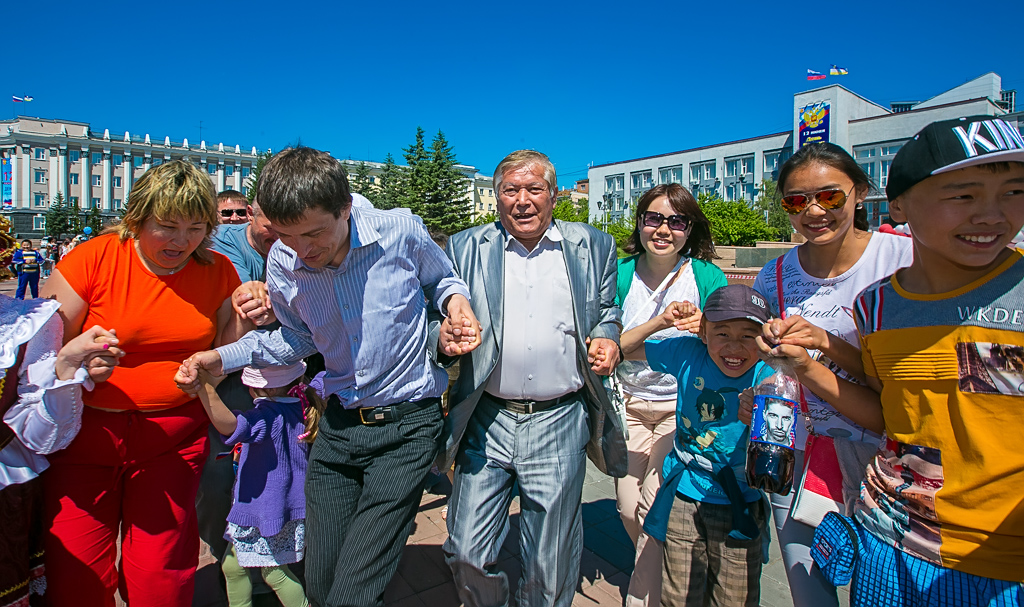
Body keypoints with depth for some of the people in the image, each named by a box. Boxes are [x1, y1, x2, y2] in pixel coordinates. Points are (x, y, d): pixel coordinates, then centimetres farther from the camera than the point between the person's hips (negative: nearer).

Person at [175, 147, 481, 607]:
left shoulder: (400, 232, -15)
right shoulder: (282, 263, -5)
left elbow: (442, 279, 7)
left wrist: (456, 300, -16)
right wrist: (223, 358, 0)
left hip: (407, 425, -4)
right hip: (339, 424, 5)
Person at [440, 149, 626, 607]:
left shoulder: (593, 247, 6)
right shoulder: (465, 249, 5)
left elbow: (607, 312, 16)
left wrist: (608, 339, -5)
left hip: (560, 422, 0)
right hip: (487, 420, 1)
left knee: (550, 567, 12)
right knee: (467, 556, 6)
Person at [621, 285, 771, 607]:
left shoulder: (765, 375, -17)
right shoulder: (688, 353, -10)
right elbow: (623, 350, -2)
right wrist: (661, 322, -16)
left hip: (739, 506, -1)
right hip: (683, 499, 2)